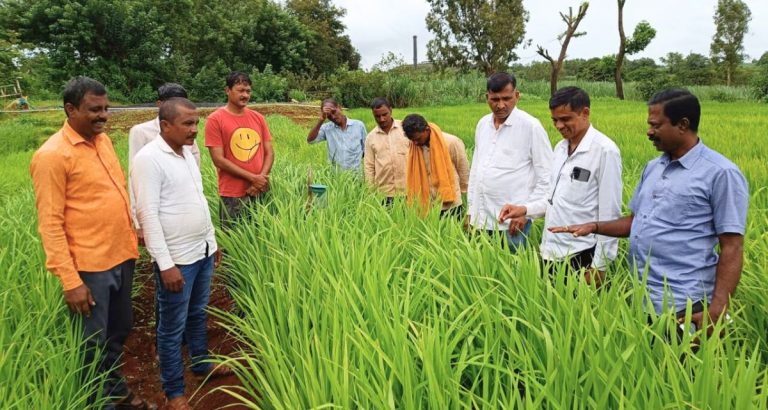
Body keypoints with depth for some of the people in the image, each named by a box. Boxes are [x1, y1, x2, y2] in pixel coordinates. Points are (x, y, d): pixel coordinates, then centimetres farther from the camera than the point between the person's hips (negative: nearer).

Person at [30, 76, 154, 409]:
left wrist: (135, 232, 17)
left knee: (119, 332, 22)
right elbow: (50, 224, -17)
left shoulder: (103, 139, 6)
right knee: (93, 345, 10)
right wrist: (70, 281, -19)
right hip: (89, 267, -7)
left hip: (122, 257, 8)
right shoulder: (52, 155, -16)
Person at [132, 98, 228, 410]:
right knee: (172, 327, 7)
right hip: (176, 259, -7)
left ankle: (202, 363, 41)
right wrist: (166, 264, -22)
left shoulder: (188, 152, 8)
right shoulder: (149, 159, -17)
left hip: (202, 251, 8)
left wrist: (212, 241, 18)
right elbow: (148, 214, -20)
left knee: (198, 314, 23)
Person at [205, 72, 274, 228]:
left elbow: (269, 153, 9)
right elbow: (218, 160, -10)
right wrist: (253, 178, -13)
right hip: (232, 195, -4)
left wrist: (261, 178, -9)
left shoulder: (258, 118, 9)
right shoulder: (215, 120, -5)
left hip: (260, 192, 4)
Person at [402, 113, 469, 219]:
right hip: (427, 207, 3)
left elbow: (464, 170, -1)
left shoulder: (451, 142, -13)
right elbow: (413, 176, 5)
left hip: (451, 206, -3)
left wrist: (460, 193, 8)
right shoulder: (414, 148, -2)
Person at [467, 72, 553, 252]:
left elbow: (547, 177, -7)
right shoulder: (482, 124, 9)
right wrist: (471, 208, 14)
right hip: (481, 219, 5)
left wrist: (526, 211, -12)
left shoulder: (531, 126, -8)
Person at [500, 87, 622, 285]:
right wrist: (524, 210, 4)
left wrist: (599, 265, -13)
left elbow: (610, 213, -13)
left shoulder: (604, 150, -13)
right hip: (550, 253, 7)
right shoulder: (560, 147, 10)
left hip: (580, 256, -7)